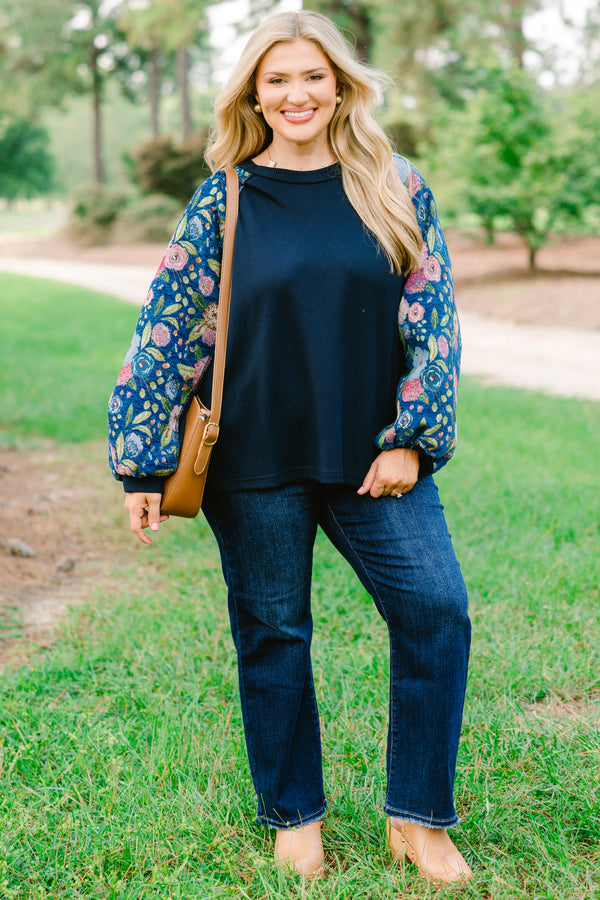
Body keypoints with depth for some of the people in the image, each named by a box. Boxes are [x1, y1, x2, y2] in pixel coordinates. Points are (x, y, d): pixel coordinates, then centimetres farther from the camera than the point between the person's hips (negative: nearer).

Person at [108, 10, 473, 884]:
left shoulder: (396, 188, 3)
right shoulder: (223, 201, 0)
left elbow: (432, 319, 3)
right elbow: (167, 328, 0)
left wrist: (410, 438, -5)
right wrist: (142, 464, -2)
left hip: (373, 453, 1)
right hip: (254, 462, -1)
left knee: (436, 609, -6)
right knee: (271, 633, 8)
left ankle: (418, 817, 11)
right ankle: (294, 814, 28)